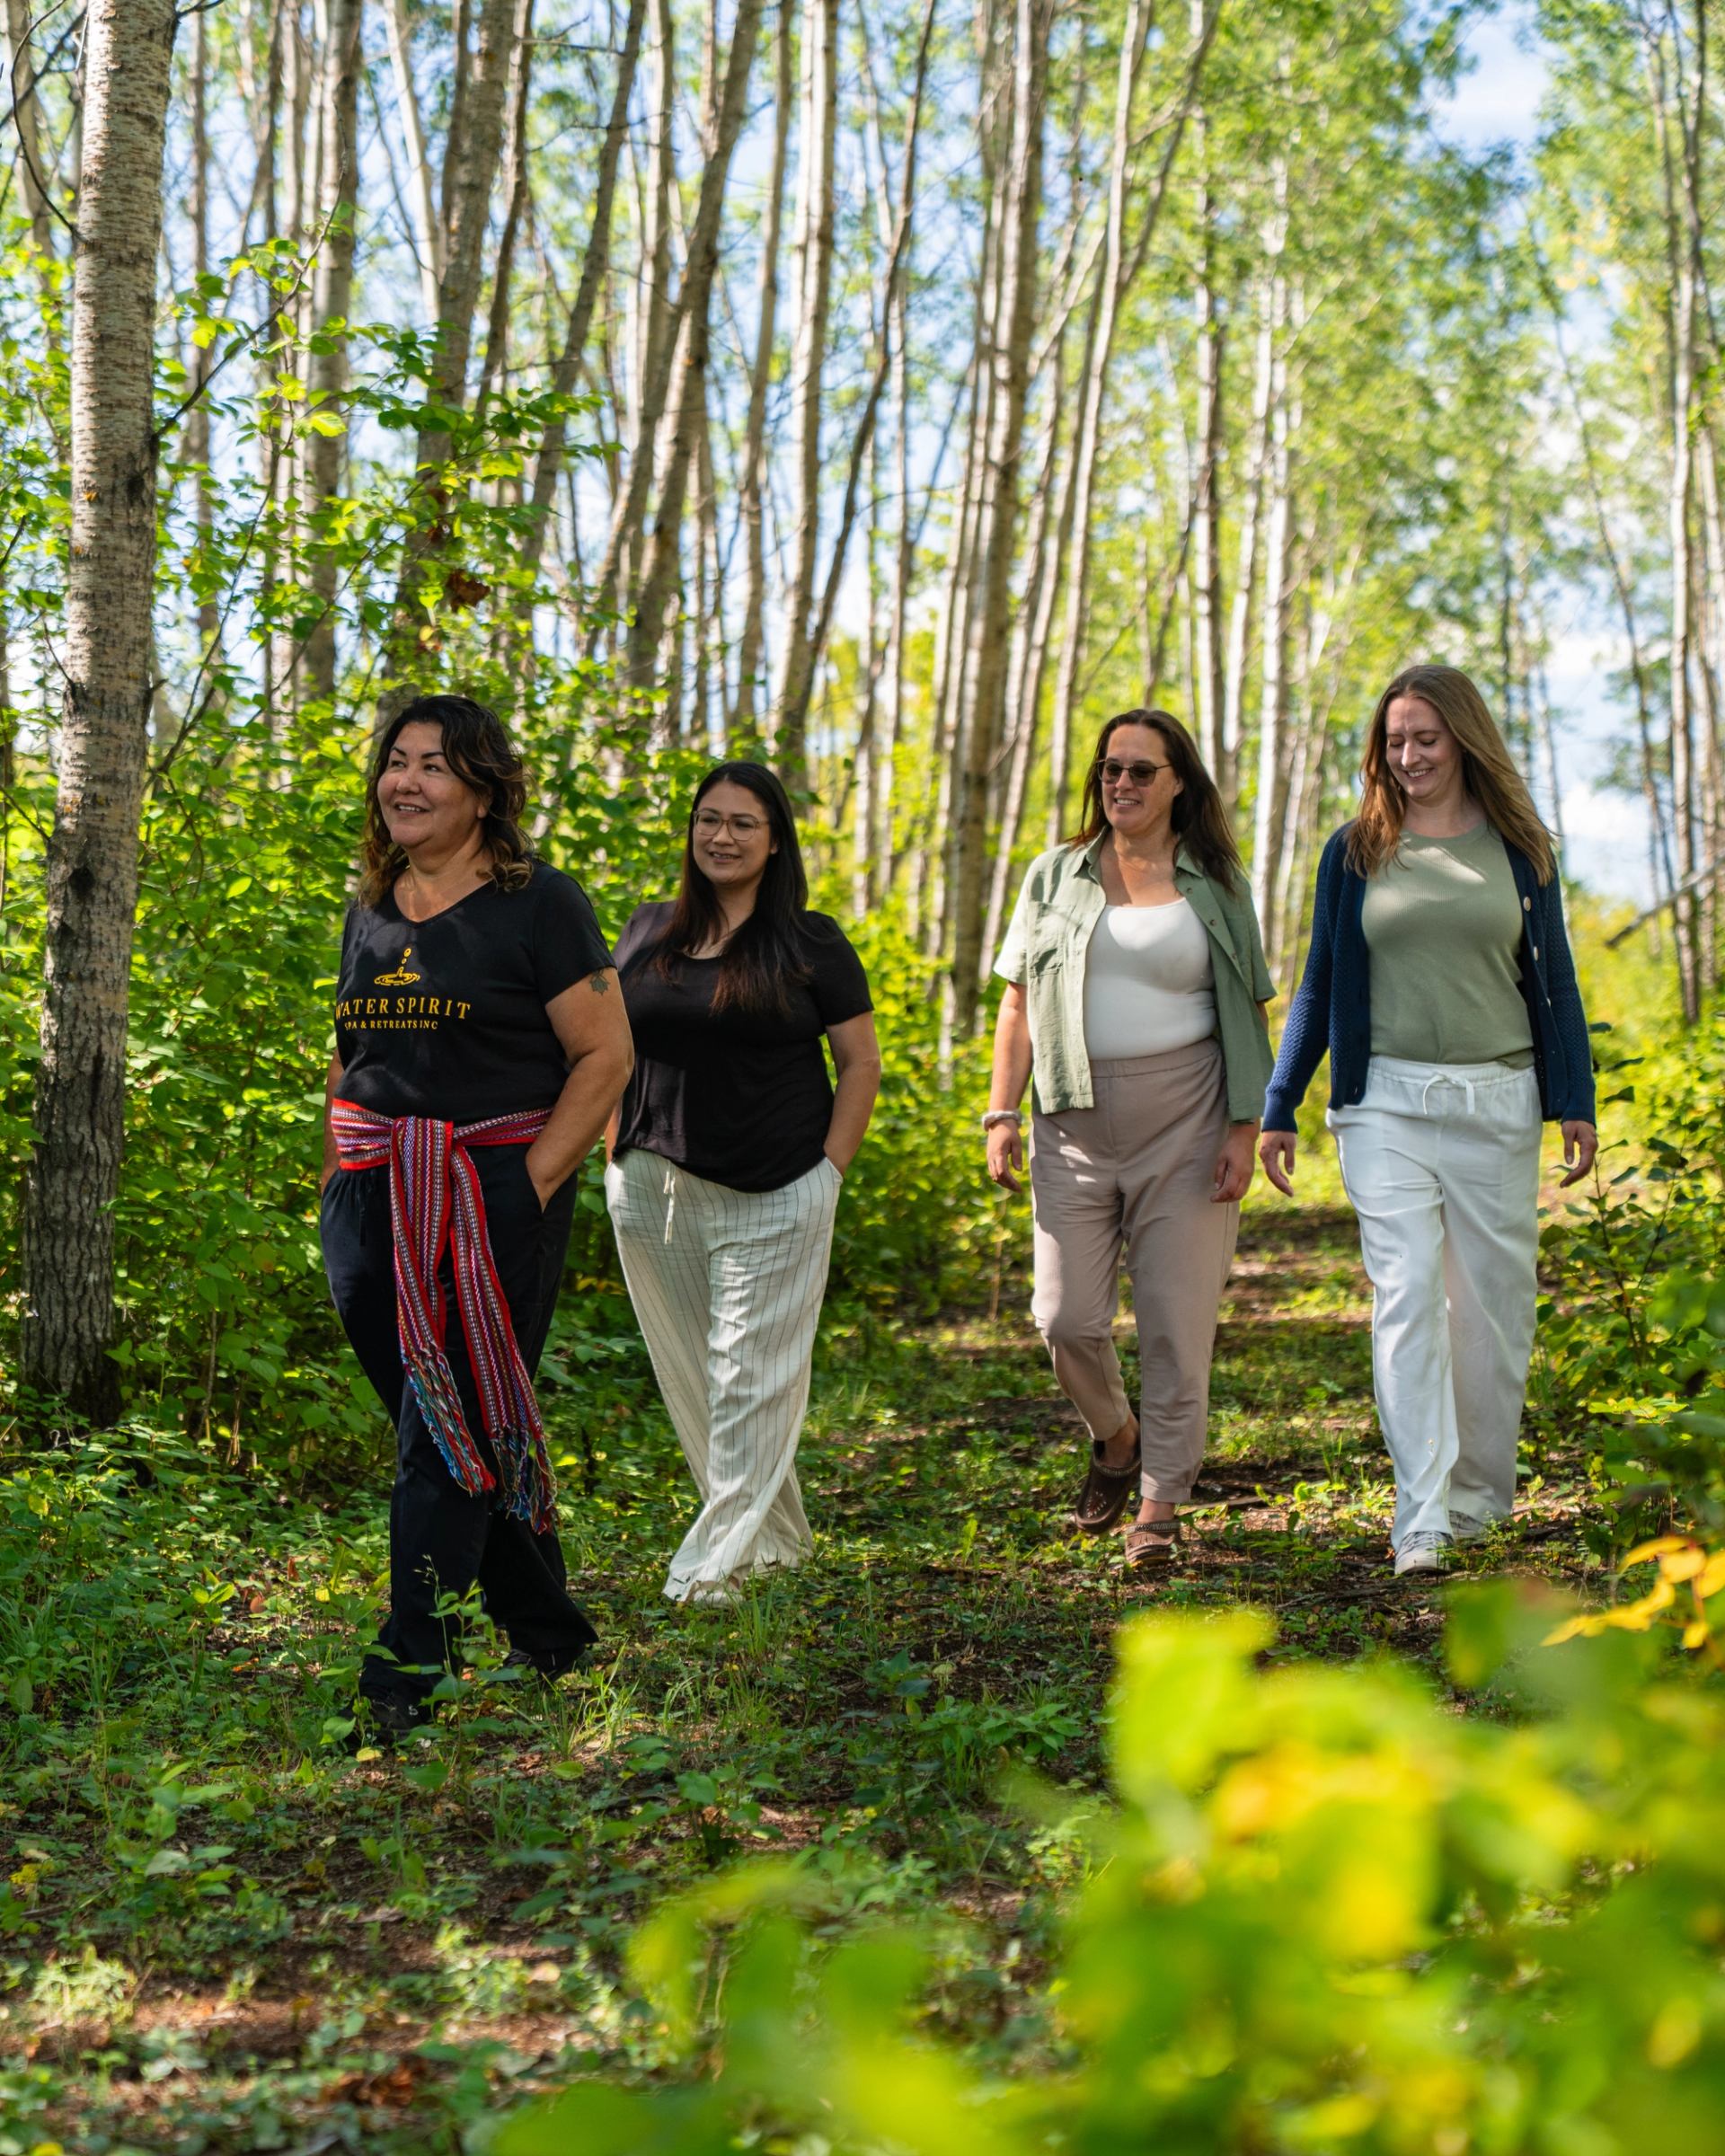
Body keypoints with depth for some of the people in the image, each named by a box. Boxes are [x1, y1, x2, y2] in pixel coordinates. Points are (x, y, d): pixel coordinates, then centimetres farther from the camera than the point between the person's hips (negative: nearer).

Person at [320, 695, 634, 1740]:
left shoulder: (539, 903, -5)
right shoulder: (372, 912, 14)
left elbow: (605, 1055, -8)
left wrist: (530, 1183, -14)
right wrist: (343, 1168, 12)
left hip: (496, 1195, -6)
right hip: (375, 1203, 7)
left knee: (455, 1431, -8)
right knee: (427, 1419, 9)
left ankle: (411, 1672, -5)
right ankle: (551, 1637, 24)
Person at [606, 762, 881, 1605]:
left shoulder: (810, 943, -1)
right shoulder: (648, 932, 9)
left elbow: (860, 1062, 1)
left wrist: (829, 1170, -6)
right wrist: (618, 1155, 8)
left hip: (774, 1200, -4)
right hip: (653, 1192, 4)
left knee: (750, 1376, -4)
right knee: (687, 1374, 12)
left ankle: (718, 1561, 2)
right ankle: (780, 1537, 28)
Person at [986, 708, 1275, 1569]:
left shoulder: (1213, 885, 7)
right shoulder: (1057, 875, 10)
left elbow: (1246, 1015, 5)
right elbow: (1018, 1003, 10)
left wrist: (1243, 1130, -3)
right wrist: (1001, 1113, 1)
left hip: (1183, 1121, -1)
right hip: (1076, 1122, 2)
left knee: (1176, 1319, -2)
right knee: (1067, 1317, -2)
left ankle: (1159, 1500, 10)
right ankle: (1115, 1437, 28)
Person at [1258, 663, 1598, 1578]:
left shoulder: (1517, 849, 7)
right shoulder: (1355, 852, 6)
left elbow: (1554, 983, 11)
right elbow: (1319, 987, 11)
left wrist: (1575, 1103, 4)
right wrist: (1277, 1109, 9)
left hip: (1497, 1101, 1)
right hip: (1387, 1102, -1)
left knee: (1494, 1303, 6)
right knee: (1407, 1297, -11)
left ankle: (1480, 1494, 23)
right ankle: (1422, 1520, -13)